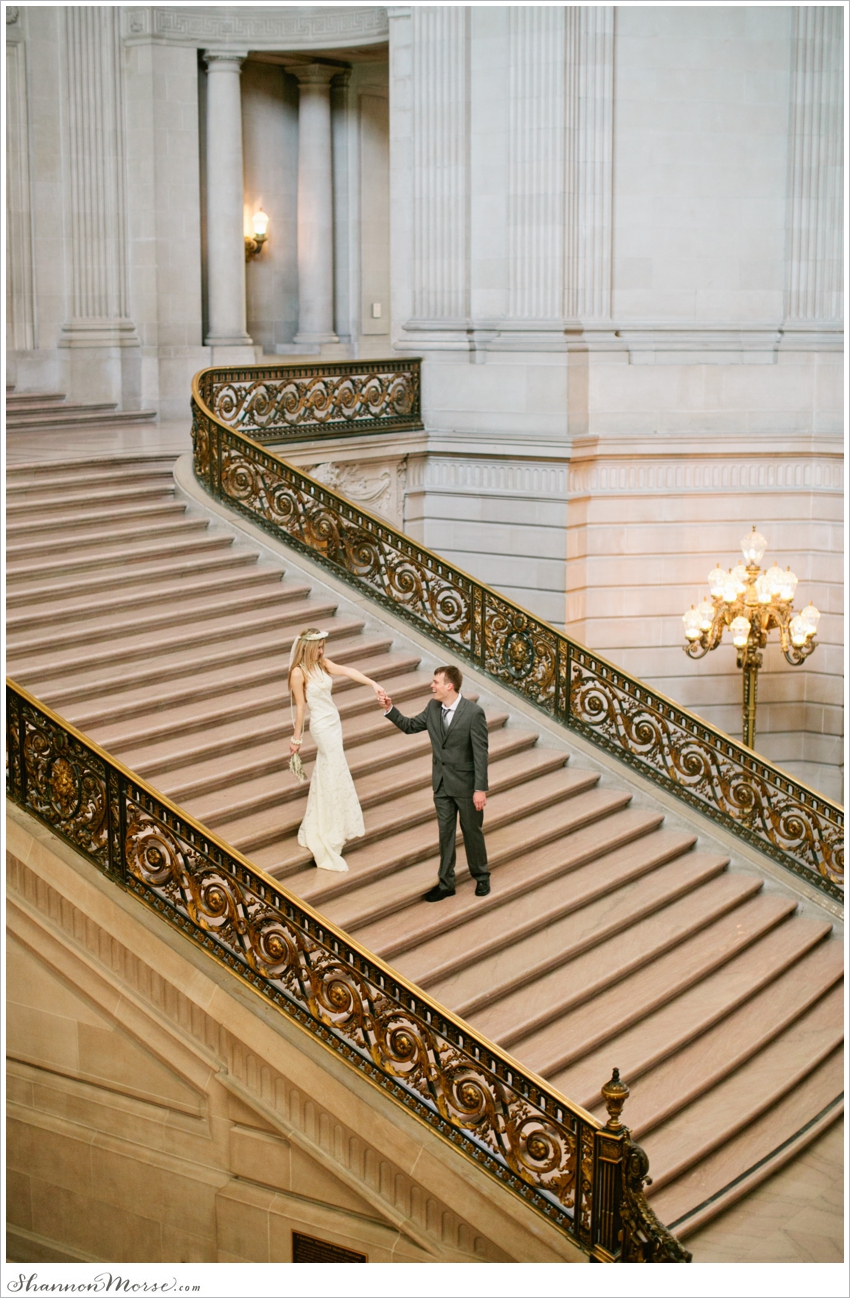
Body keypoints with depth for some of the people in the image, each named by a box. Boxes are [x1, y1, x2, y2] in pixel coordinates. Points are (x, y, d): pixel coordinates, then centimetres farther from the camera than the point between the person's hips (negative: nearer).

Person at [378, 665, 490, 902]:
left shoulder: (474, 713, -20)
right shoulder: (433, 707, -2)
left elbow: (480, 753, -18)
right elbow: (410, 726, 13)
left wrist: (480, 789, -19)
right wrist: (389, 709, -1)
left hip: (466, 784, -5)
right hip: (442, 784, 5)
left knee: (472, 832, 11)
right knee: (445, 834, 12)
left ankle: (481, 876, 32)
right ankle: (446, 883, 22)